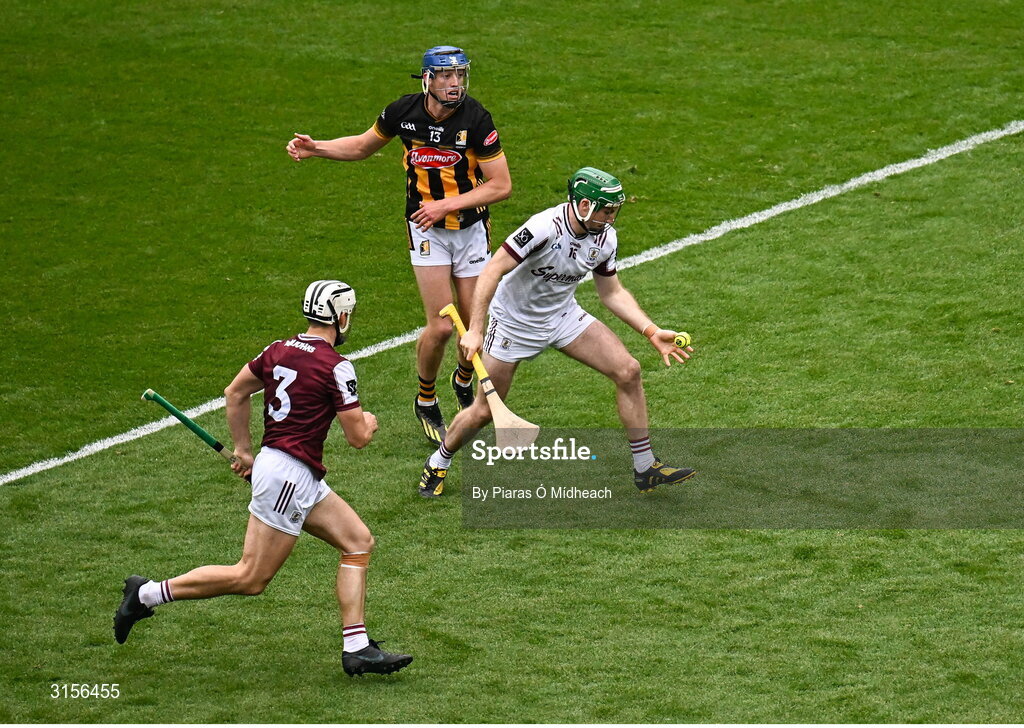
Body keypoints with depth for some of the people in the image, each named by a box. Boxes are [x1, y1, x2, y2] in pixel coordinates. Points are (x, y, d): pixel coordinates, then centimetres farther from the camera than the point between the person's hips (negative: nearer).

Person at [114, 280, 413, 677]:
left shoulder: (279, 350, 9)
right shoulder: (336, 366, -14)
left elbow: (235, 393, 19)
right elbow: (358, 437, -10)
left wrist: (243, 449, 28)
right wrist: (368, 422, 14)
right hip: (288, 473, -10)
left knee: (359, 541, 10)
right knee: (250, 579, -4)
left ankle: (357, 648, 7)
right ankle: (147, 594, 0)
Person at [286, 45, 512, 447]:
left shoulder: (476, 119, -17)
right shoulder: (404, 112, -9)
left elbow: (501, 185, -14)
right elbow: (363, 145, 12)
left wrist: (446, 205, -20)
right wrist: (315, 148, -2)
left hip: (472, 229, 0)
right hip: (427, 231, 0)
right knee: (441, 326, -10)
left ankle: (464, 381, 37)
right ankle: (426, 402, 16)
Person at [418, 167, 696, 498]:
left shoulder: (605, 238, -10)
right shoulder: (544, 228, -31)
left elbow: (613, 293, 4)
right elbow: (492, 271, -29)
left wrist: (652, 331, -5)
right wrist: (474, 331, -33)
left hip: (564, 316, 5)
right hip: (515, 322, -5)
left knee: (628, 371, -9)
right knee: (484, 412, -1)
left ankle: (645, 468, 1)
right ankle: (438, 464, 29)